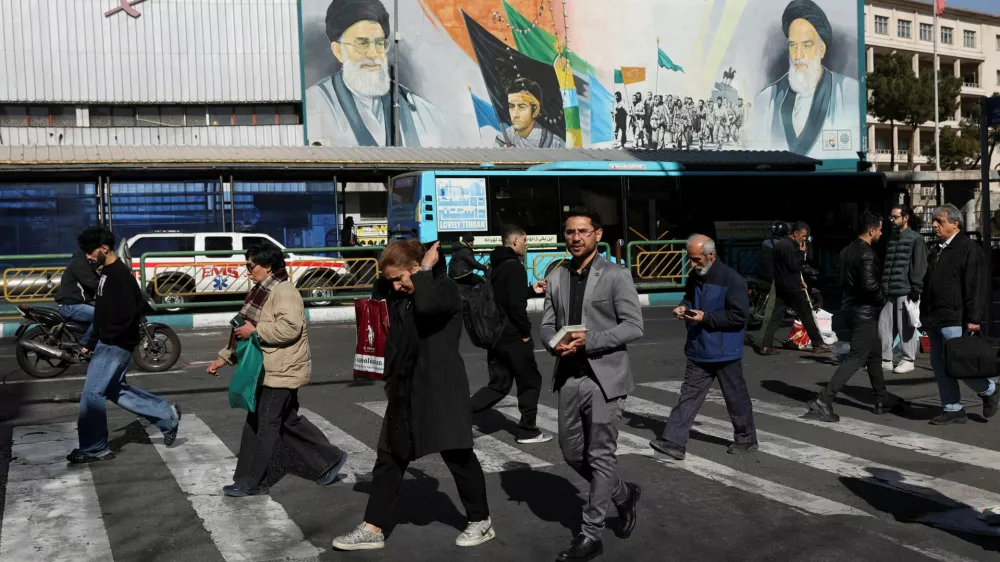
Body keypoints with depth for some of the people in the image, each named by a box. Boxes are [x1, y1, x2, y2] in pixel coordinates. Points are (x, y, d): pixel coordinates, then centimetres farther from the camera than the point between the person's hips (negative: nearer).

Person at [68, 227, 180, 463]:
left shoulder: (120, 275, -19)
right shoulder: (108, 273, 13)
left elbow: (127, 315, -26)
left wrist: (105, 337, -15)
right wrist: (91, 343, 15)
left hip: (115, 346, -10)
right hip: (107, 344, 10)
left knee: (91, 394, -4)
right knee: (115, 390, 16)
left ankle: (95, 448, 9)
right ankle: (167, 416, 22)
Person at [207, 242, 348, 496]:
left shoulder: (284, 292, -16)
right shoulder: (263, 292, 16)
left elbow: (290, 328, -30)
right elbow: (246, 331, 23)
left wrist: (255, 330, -23)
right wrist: (224, 358, 21)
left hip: (281, 372, -10)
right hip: (271, 371, 10)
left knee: (262, 426, -1)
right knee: (288, 422, 16)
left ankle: (250, 483, 10)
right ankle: (329, 460, 24)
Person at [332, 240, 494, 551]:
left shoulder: (446, 288, -13)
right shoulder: (400, 295, 11)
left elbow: (426, 305, -32)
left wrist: (426, 268, -18)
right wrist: (393, 273, 5)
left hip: (440, 387, -8)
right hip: (405, 388, 8)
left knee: (458, 456, 5)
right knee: (390, 457, 9)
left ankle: (481, 521, 22)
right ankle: (373, 528, 16)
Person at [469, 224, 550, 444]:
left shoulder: (496, 266, 14)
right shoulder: (515, 267, -16)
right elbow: (516, 304, -24)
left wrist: (532, 290, 22)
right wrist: (526, 331, -14)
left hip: (495, 335, 9)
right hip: (513, 336, -9)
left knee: (498, 384, 13)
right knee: (530, 381, 8)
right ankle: (528, 431, 15)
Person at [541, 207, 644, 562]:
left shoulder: (616, 275, -7)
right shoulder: (557, 277, 8)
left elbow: (634, 325, -11)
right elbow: (547, 324, 10)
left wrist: (589, 341, -20)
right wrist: (554, 343, -13)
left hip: (604, 377, -5)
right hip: (569, 377, 6)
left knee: (600, 456, 1)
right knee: (572, 453, 13)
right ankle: (623, 495, 36)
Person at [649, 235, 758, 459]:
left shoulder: (731, 279, -18)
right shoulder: (695, 276, 5)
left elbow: (740, 315, -19)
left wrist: (705, 318, -22)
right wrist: (684, 307, 0)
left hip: (724, 352, -6)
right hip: (699, 351, 6)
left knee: (736, 397, 10)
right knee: (689, 395, 3)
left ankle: (746, 439, 28)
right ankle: (673, 441, 1)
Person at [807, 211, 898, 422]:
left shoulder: (847, 251, 10)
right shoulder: (867, 253, -18)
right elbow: (870, 284, -28)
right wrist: (882, 299, -9)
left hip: (852, 308, 10)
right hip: (865, 312, -10)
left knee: (874, 356, 19)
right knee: (856, 358, -7)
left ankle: (883, 401, 28)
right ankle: (823, 401, -12)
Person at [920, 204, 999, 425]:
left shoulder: (968, 249, -9)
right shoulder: (936, 249, 17)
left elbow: (976, 287, -15)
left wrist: (973, 318, -19)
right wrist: (925, 314, 20)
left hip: (954, 320, -9)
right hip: (934, 319, 9)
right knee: (940, 366, 8)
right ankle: (952, 409, 16)